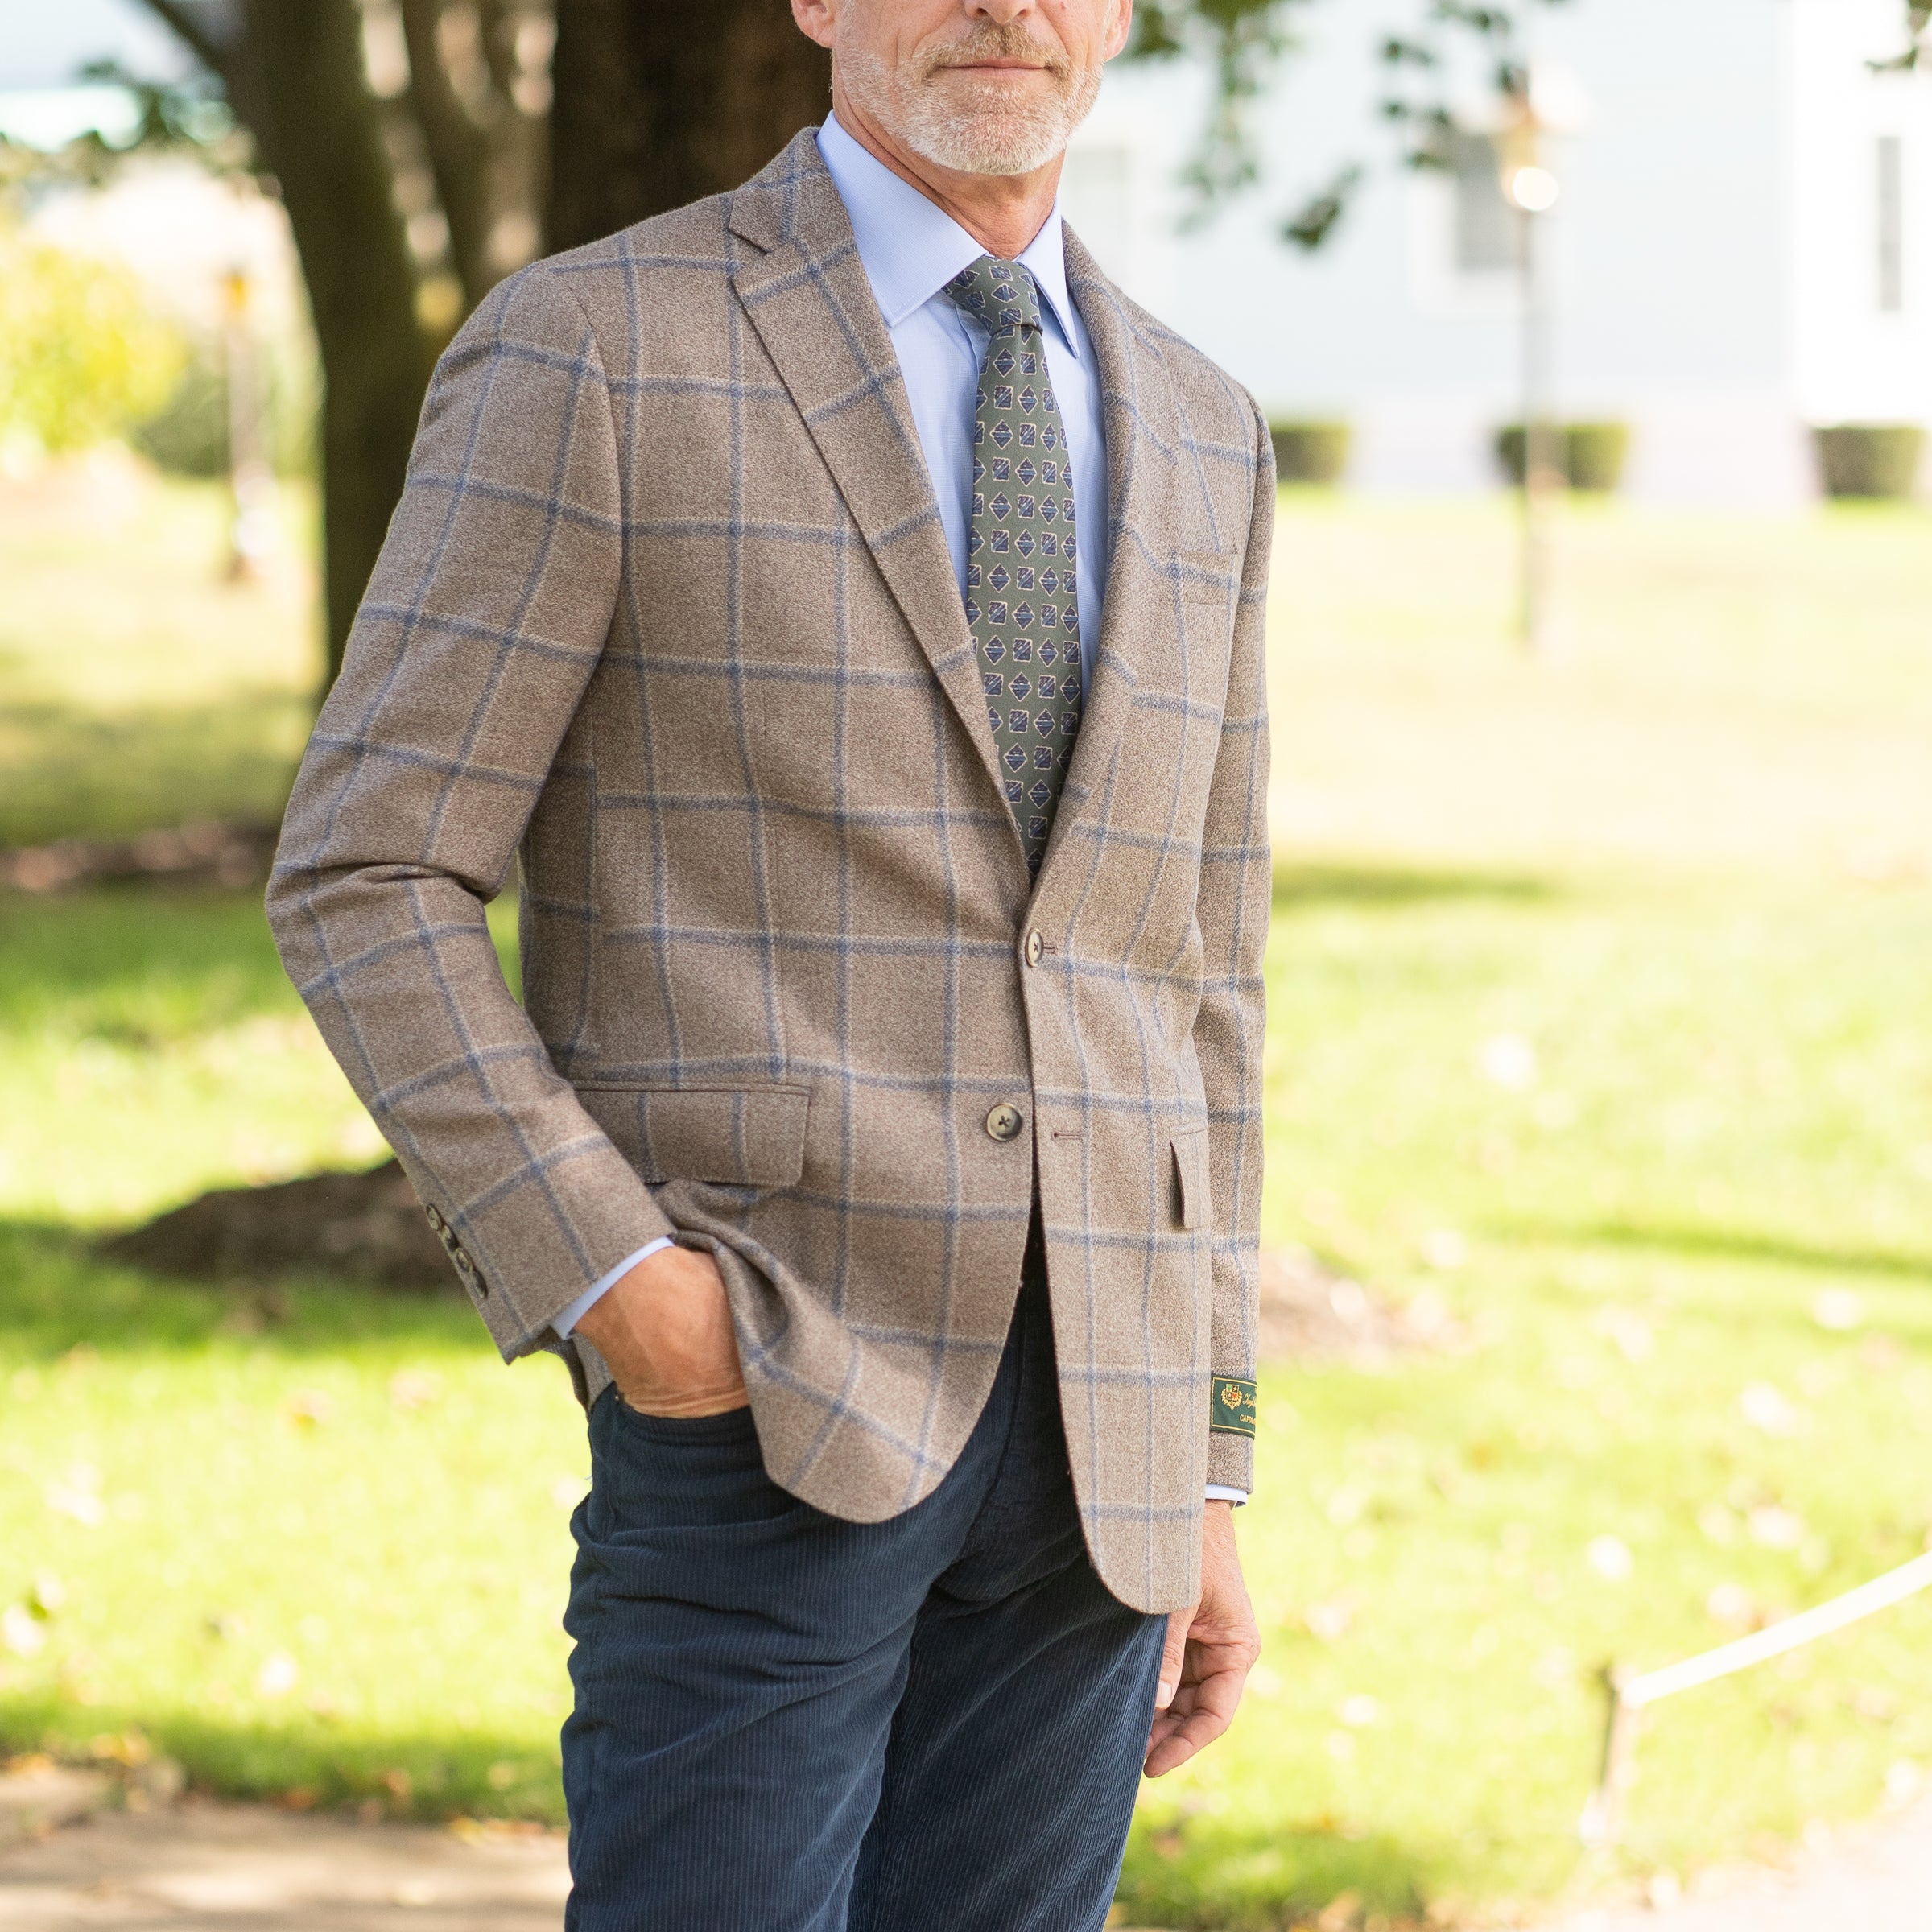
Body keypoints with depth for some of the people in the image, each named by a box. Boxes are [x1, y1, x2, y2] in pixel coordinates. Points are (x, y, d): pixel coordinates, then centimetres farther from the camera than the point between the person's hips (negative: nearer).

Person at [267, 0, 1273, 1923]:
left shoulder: (1194, 442, 13)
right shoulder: (591, 357, -5)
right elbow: (362, 885, -6)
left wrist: (1207, 1478, 12)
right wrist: (605, 1274, -17)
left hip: (1090, 1415, 5)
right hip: (763, 1391, -5)